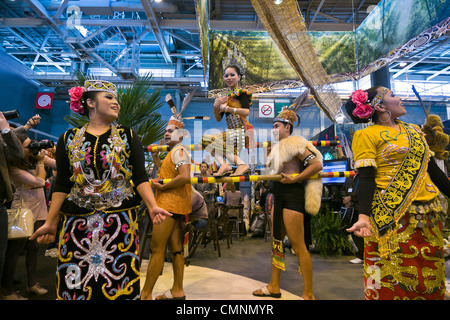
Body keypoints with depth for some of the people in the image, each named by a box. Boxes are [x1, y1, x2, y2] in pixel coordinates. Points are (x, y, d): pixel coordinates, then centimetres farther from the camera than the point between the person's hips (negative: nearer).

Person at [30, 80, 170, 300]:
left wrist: (152, 206, -15)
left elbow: (140, 178, -1)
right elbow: (62, 185, 9)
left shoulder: (128, 136, 6)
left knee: (119, 284, -1)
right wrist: (50, 222, 4)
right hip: (77, 223, 1)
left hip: (121, 221, -1)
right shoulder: (69, 139, 9)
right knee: (74, 284, 4)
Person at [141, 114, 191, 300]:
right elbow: (165, 173, 26)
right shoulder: (173, 153, 23)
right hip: (173, 206, 11)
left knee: (156, 248, -6)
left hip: (170, 205, -11)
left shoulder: (179, 151, -10)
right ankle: (177, 290, 20)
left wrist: (162, 187, -16)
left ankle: (145, 294, 1)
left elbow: (184, 177, -24)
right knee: (175, 248, 12)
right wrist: (155, 157, 21)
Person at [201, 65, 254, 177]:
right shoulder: (226, 96, 19)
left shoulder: (241, 92, 0)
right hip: (232, 132, 8)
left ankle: (242, 164, -21)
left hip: (241, 131, -8)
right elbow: (218, 119, 16)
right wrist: (216, 106, -4)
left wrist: (226, 108, -11)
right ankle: (224, 165, -21)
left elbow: (247, 112, -17)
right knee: (205, 139, -2)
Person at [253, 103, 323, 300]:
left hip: (292, 196, -10)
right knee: (276, 242, 14)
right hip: (280, 198, 10)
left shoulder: (294, 144, -8)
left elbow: (317, 165, -16)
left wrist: (294, 179, -20)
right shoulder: (279, 148, 19)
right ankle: (274, 287, 26)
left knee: (298, 247, -5)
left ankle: (308, 294, 7)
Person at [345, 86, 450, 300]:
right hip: (393, 218, -6)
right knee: (393, 282, 0)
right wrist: (364, 216, -24)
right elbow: (366, 178, -13)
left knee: (430, 282, 14)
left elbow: (433, 169, 19)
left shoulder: (414, 130, 16)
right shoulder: (367, 135, -5)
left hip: (429, 216, 7)